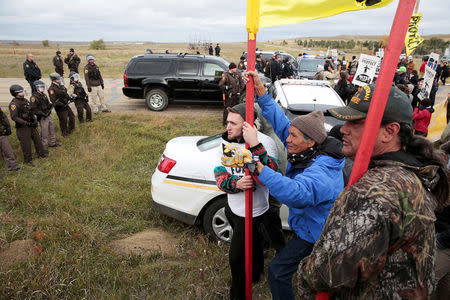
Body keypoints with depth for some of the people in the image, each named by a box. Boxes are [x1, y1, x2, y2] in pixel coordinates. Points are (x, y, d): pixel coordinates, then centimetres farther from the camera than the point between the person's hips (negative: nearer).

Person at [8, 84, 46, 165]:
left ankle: (41, 154, 31)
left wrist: (34, 121, 6)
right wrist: (26, 123, -27)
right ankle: (28, 160, 16)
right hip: (22, 127, -7)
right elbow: (14, 117, -23)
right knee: (26, 144, 2)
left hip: (30, 124, 7)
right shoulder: (13, 104, -17)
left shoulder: (25, 100, 7)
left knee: (37, 139, 15)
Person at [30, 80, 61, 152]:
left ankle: (52, 142, 32)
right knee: (44, 132, -3)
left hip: (48, 115, 8)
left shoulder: (44, 95, 11)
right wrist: (42, 113, -25)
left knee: (52, 128, 17)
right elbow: (34, 109, -19)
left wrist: (51, 106, 0)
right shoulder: (34, 97, -15)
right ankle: (44, 147, 8)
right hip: (42, 117, -8)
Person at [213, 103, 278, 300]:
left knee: (237, 258, 6)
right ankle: (257, 272, 58)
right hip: (232, 206, 7)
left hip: (251, 213, -6)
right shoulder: (227, 141, -3)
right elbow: (219, 174, -5)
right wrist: (236, 183, -26)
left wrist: (254, 145, -46)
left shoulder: (265, 142, -24)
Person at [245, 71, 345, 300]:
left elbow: (296, 193, -58)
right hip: (307, 224, 9)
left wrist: (258, 168, -64)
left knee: (278, 270, -3)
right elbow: (281, 122, -7)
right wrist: (260, 90, -13)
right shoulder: (310, 152, -10)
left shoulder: (320, 172, -37)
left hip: (313, 234, -9)